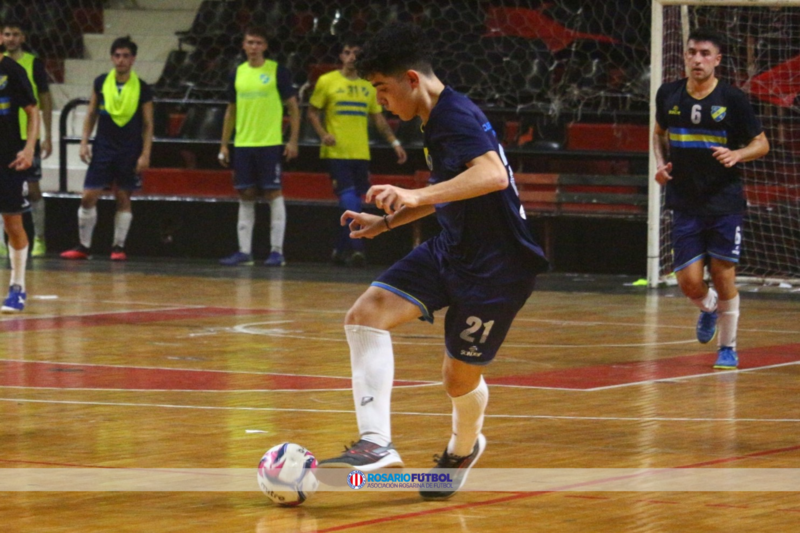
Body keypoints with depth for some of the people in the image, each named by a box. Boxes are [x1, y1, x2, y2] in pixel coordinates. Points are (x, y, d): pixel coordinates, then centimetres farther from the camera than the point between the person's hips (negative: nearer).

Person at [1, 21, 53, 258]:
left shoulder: (34, 64, -1)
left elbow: (46, 101, 2)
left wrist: (48, 136, -2)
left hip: (28, 136, -2)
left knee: (33, 188, 1)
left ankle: (39, 240, 10)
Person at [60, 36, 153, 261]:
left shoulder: (142, 88, -4)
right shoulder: (101, 82, 2)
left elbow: (148, 124, 0)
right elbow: (91, 114, 10)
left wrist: (145, 154, -7)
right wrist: (84, 142, 1)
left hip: (129, 151, -2)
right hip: (103, 147, 2)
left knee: (123, 198, 3)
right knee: (88, 197, -2)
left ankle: (118, 246, 12)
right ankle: (83, 246, 7)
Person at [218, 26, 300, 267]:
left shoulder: (277, 71, -2)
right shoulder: (238, 73, 11)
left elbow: (293, 107, 0)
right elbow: (231, 111, 17)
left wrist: (293, 141, -8)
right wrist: (224, 145, 12)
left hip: (270, 144, -4)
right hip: (242, 145, 4)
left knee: (274, 194, -4)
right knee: (245, 197, 5)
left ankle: (277, 251, -1)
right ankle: (244, 251, 8)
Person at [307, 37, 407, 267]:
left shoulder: (367, 86, 12)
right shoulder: (326, 82, 0)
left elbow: (378, 118, 17)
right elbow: (312, 112, 1)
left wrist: (395, 143, 7)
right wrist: (323, 134, -16)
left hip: (361, 153, 5)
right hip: (337, 153, -5)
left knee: (354, 203, 6)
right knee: (349, 201, -15)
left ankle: (340, 250, 15)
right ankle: (356, 248, -16)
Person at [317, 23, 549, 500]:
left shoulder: (458, 117, -21)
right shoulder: (437, 120, 10)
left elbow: (493, 175, -39)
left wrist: (418, 196, -48)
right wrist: (386, 222, 21)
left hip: (497, 264, -9)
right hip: (451, 251, 9)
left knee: (460, 377, 4)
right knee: (365, 316, -9)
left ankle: (463, 448, 38)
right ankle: (376, 444, -13)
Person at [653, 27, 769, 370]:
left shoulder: (732, 100, -7)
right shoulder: (669, 95, 2)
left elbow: (761, 143, 0)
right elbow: (659, 133, 21)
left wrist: (737, 155, -20)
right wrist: (661, 163, 3)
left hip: (725, 203, -2)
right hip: (685, 203, 2)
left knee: (723, 276, -1)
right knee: (689, 282, -3)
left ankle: (728, 347, 16)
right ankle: (709, 308, 32)